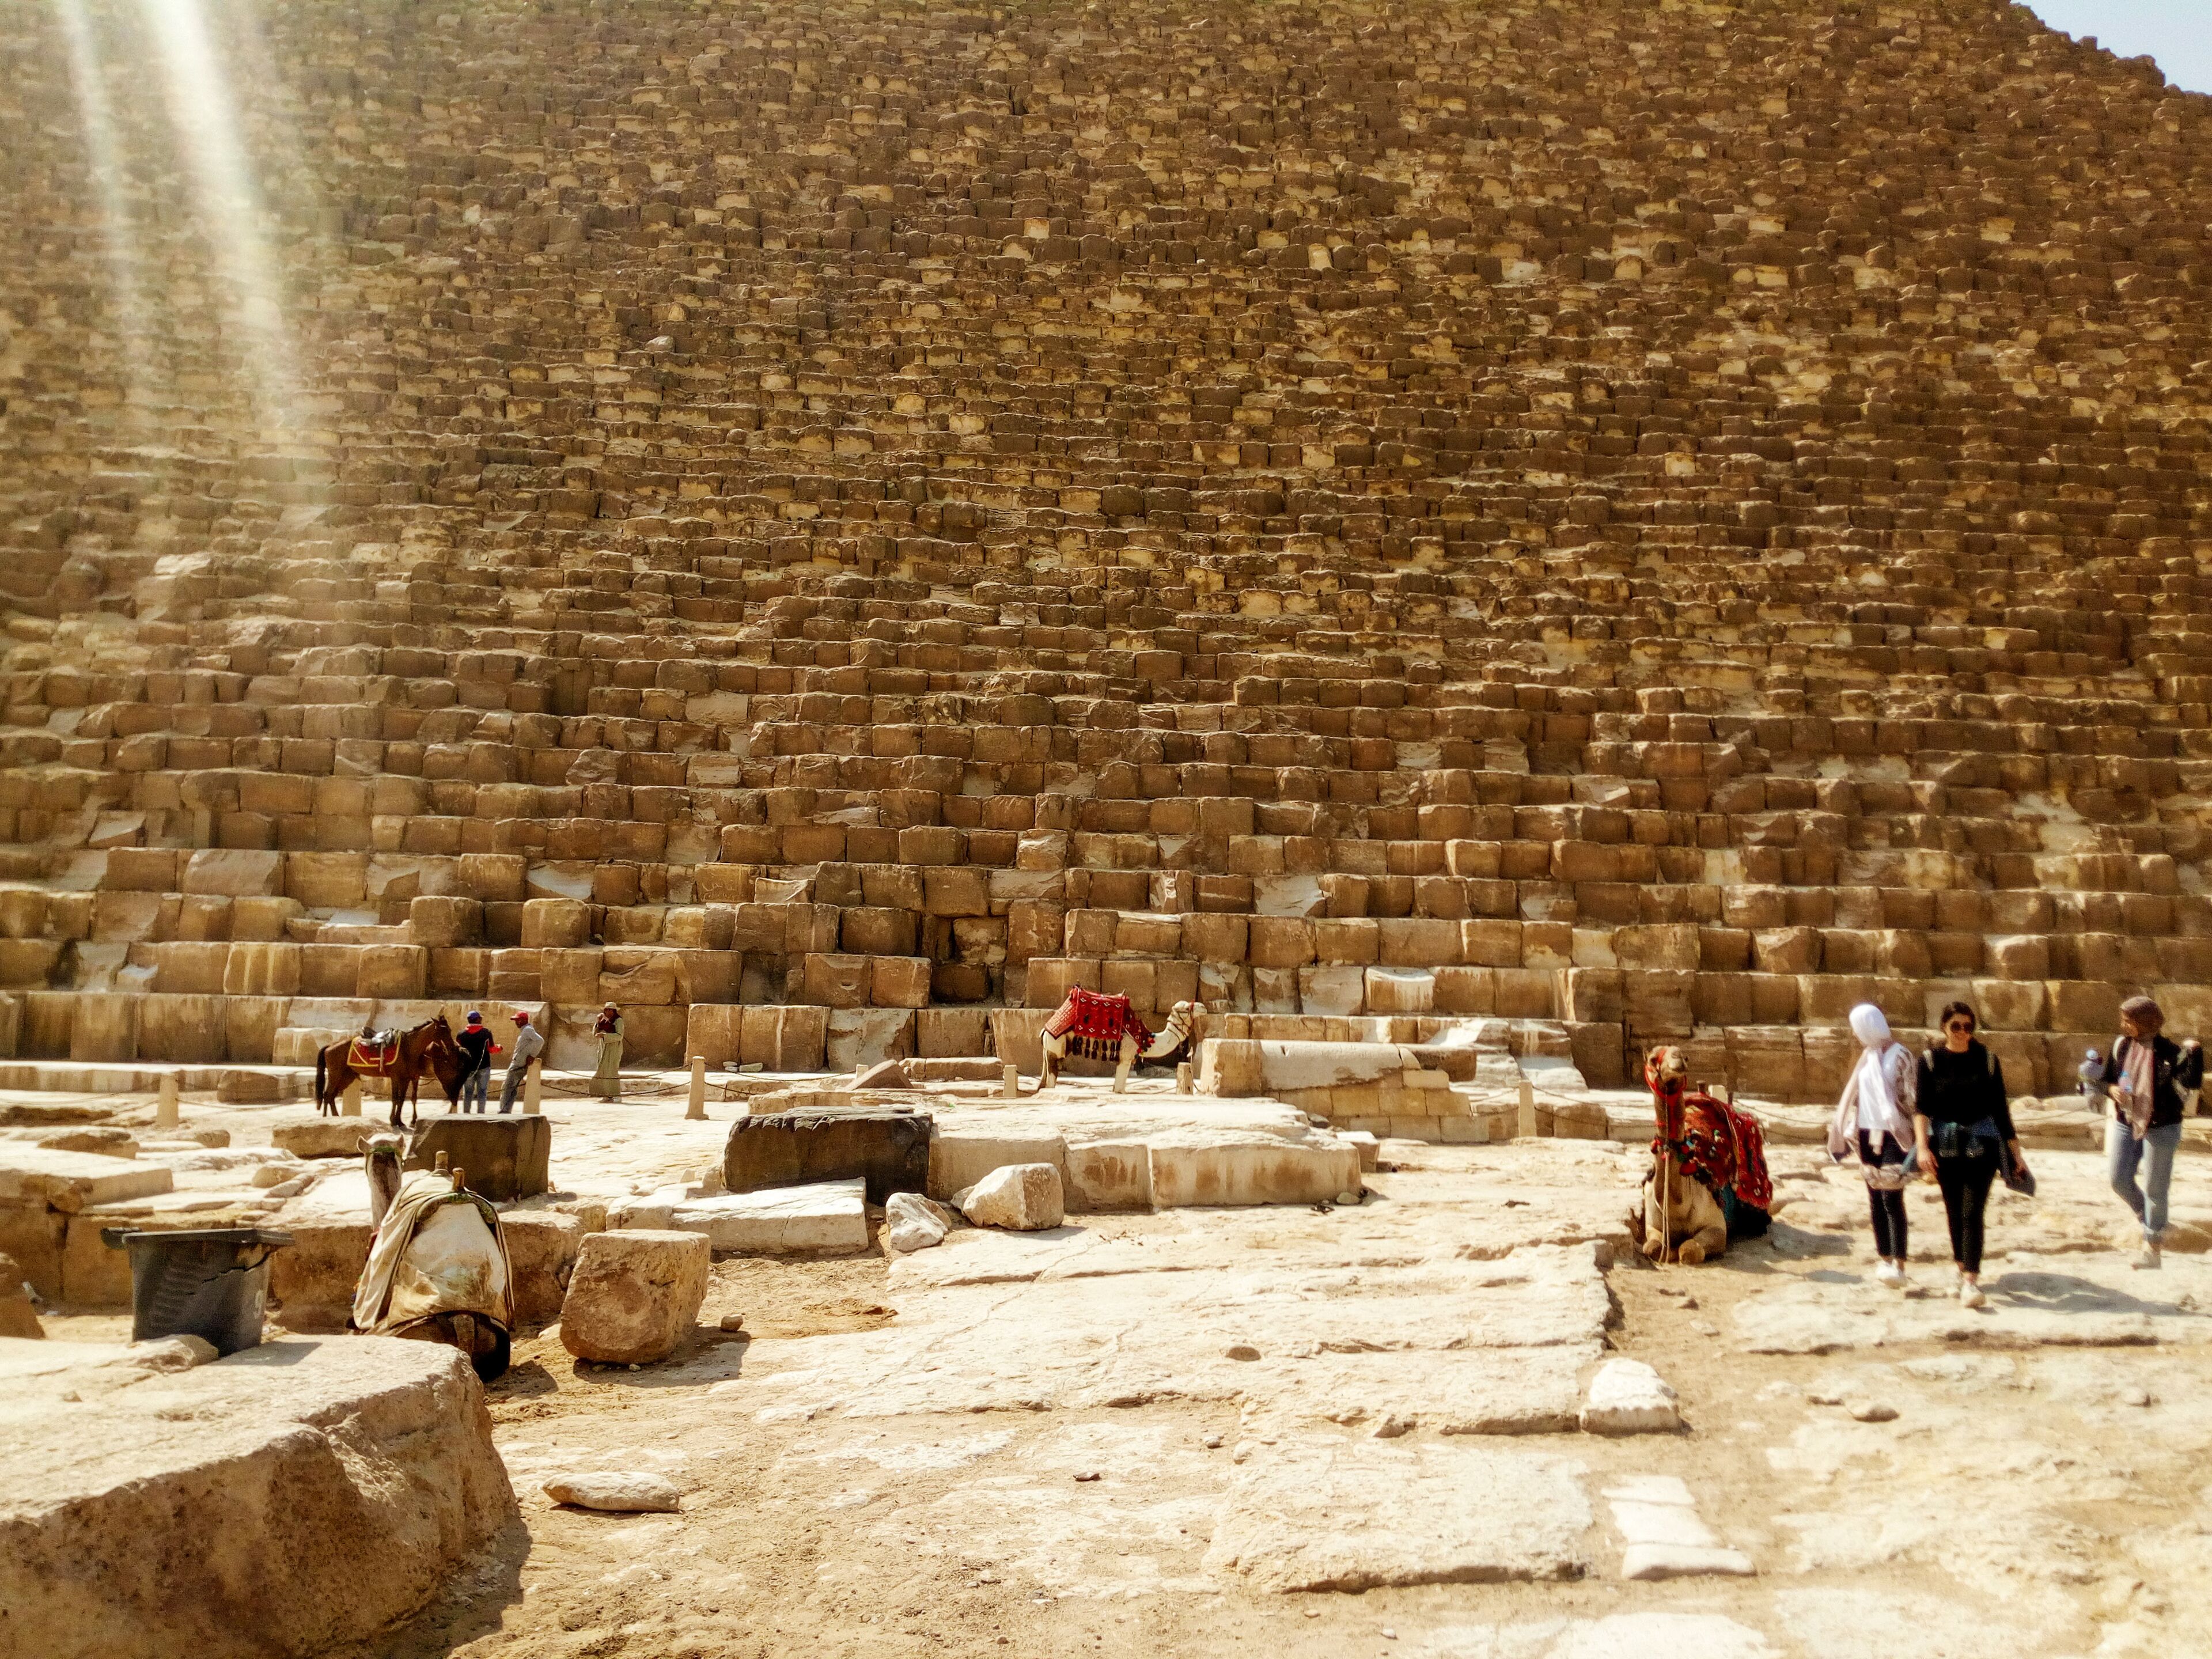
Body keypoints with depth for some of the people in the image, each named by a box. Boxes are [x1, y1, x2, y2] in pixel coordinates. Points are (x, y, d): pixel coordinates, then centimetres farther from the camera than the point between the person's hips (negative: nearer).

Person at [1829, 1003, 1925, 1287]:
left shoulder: (1900, 1056, -10)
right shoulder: (1868, 1056, 13)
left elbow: (1913, 1100, -13)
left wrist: (1920, 1142, -17)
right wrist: (1845, 1130, 18)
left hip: (1893, 1136, -8)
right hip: (1868, 1135, 8)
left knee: (1892, 1199, -12)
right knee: (1875, 1199, 9)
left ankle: (1899, 1267, -13)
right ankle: (1885, 1260, 16)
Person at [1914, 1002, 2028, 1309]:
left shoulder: (1987, 1060, 2)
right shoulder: (1930, 1061, 0)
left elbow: (2000, 1109, 5)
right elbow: (1921, 1108, -8)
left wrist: (2016, 1153, 6)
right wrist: (1923, 1146, -21)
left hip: (1982, 1145, -1)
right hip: (1945, 1144, 1)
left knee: (1973, 1212, -11)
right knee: (1955, 1211, 10)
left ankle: (1971, 1280, -14)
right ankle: (1961, 1267, 28)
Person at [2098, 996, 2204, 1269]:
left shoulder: (2169, 1052, -14)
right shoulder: (2121, 1046, 1)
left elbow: (2191, 1082, -27)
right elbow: (2106, 1079, 12)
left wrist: (2194, 1052, -39)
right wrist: (2113, 1089, -9)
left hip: (2160, 1129, -5)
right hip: (2126, 1124, 5)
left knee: (2154, 1189, 2)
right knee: (2119, 1179, 6)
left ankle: (2152, 1246, 14)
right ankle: (2151, 1221, 32)